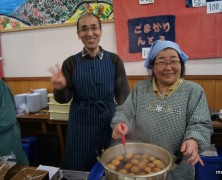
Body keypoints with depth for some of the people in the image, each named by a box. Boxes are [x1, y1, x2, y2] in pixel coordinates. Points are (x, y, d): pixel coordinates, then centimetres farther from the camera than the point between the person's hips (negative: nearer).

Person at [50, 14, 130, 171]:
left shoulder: (114, 60, -3)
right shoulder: (71, 62, -2)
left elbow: (123, 94, -5)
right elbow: (64, 98, -1)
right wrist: (60, 88, -23)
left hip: (108, 122, 0)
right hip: (80, 124, 1)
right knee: (79, 170, 15)